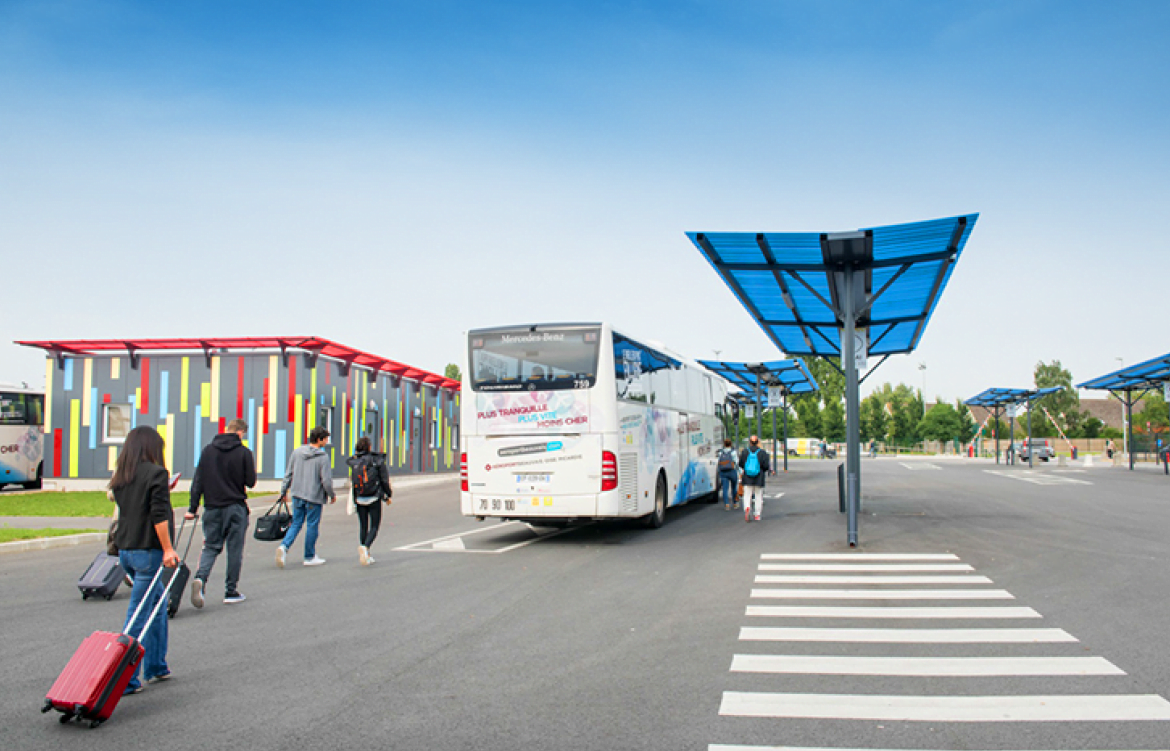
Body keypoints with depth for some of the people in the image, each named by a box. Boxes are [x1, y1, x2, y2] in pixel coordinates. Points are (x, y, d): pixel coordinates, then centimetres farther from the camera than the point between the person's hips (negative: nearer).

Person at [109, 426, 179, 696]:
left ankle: (156, 667, 27)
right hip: (147, 551, -8)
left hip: (125, 550, 8)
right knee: (138, 617, -3)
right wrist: (168, 549, -15)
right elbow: (159, 516, -17)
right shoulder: (156, 473, -11)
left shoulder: (121, 477, 11)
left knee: (157, 602, 21)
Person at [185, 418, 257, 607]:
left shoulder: (208, 450, 4)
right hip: (236, 508, -3)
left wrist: (193, 508, 7)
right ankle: (231, 592, 11)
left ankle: (200, 578, -16)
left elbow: (198, 481, 4)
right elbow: (251, 482, -6)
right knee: (235, 549, 7)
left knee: (211, 547, 11)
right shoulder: (244, 452, -7)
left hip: (212, 508, 3)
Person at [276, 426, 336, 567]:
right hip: (314, 497, -5)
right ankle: (310, 557, 16)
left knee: (296, 523, 14)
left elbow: (288, 474, 8)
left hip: (297, 495, 5)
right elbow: (326, 480, -14)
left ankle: (284, 546, -8)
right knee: (312, 525, 6)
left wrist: (284, 491, 18)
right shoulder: (323, 457, -13)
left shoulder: (297, 452, 3)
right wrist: (332, 495, 2)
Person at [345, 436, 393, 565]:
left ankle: (366, 555, 16)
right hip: (374, 499, -3)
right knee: (374, 526, 3)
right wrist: (388, 496, 7)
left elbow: (352, 482, 2)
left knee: (363, 526, 14)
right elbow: (384, 480, -4)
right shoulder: (377, 460, -7)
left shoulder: (354, 462, -1)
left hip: (360, 499, 3)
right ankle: (365, 547, -22)